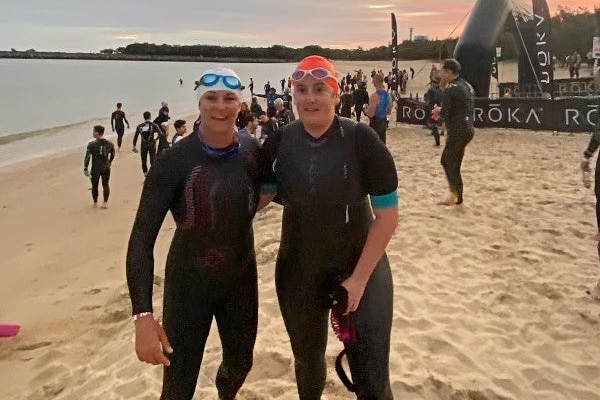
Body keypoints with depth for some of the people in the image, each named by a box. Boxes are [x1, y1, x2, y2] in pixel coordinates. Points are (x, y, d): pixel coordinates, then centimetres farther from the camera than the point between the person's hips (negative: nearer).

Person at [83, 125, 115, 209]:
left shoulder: (91, 144, -15)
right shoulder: (109, 144, -3)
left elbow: (87, 157, -14)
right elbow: (112, 155, 10)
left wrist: (85, 169, -6)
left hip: (95, 169, -3)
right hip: (106, 168, 3)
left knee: (94, 186, 15)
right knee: (105, 185, 16)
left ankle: (95, 203, 26)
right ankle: (105, 203, 13)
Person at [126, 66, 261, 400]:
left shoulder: (253, 151, -8)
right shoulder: (175, 161, -21)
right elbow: (142, 237, -22)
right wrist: (143, 315, -29)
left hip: (242, 276, 4)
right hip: (189, 281, -4)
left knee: (240, 361, 23)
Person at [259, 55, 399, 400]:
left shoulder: (361, 140, -17)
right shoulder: (278, 143, -7)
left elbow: (388, 213, -14)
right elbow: (261, 196, 8)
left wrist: (359, 277, -16)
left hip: (361, 269, -3)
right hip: (297, 272, 3)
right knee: (308, 361, 22)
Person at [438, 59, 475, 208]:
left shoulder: (450, 89, -14)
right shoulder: (467, 86, 13)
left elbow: (445, 113, -16)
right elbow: (469, 109, 15)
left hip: (457, 132, -9)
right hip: (468, 129, 9)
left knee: (453, 167, 2)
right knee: (445, 160, 18)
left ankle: (458, 202, 6)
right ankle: (454, 196, 21)